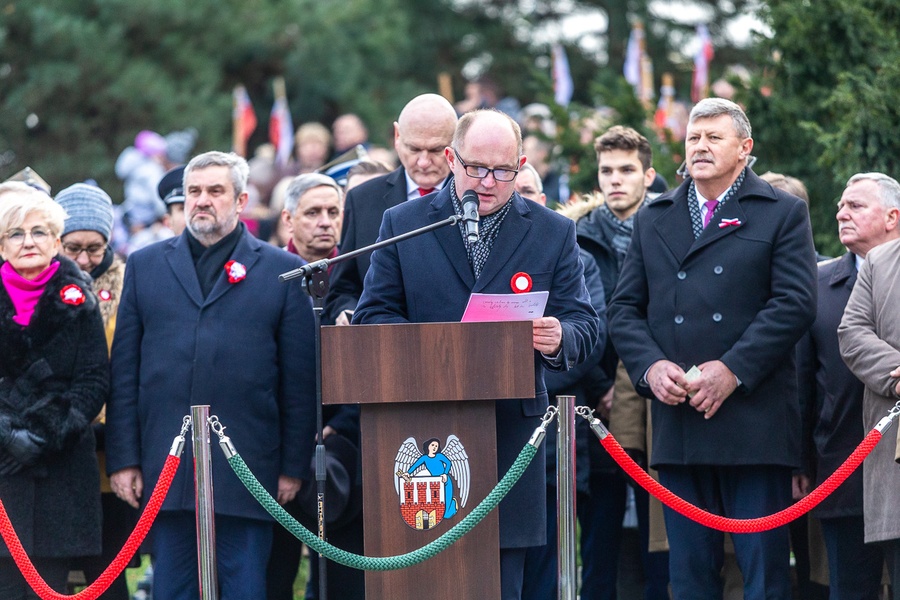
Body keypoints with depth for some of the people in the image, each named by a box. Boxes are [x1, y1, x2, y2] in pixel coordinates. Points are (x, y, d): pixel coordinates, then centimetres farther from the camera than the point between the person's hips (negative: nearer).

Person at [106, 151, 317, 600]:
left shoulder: (282, 271, 6)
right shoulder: (145, 266, 13)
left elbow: (300, 378, 4)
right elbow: (124, 372, 10)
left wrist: (294, 466, -1)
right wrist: (122, 458, 2)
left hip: (247, 470, -2)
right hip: (164, 466, 2)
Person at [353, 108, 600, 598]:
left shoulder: (553, 233, 10)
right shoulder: (402, 224, 8)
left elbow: (583, 324, 6)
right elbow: (372, 316, 5)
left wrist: (559, 338, -18)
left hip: (512, 434, 1)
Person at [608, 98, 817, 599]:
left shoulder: (783, 214, 5)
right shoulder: (653, 219, 17)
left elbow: (795, 304, -6)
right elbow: (625, 308, 13)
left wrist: (732, 370, -15)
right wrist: (650, 366, -7)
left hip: (753, 421, -4)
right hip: (678, 422, 4)